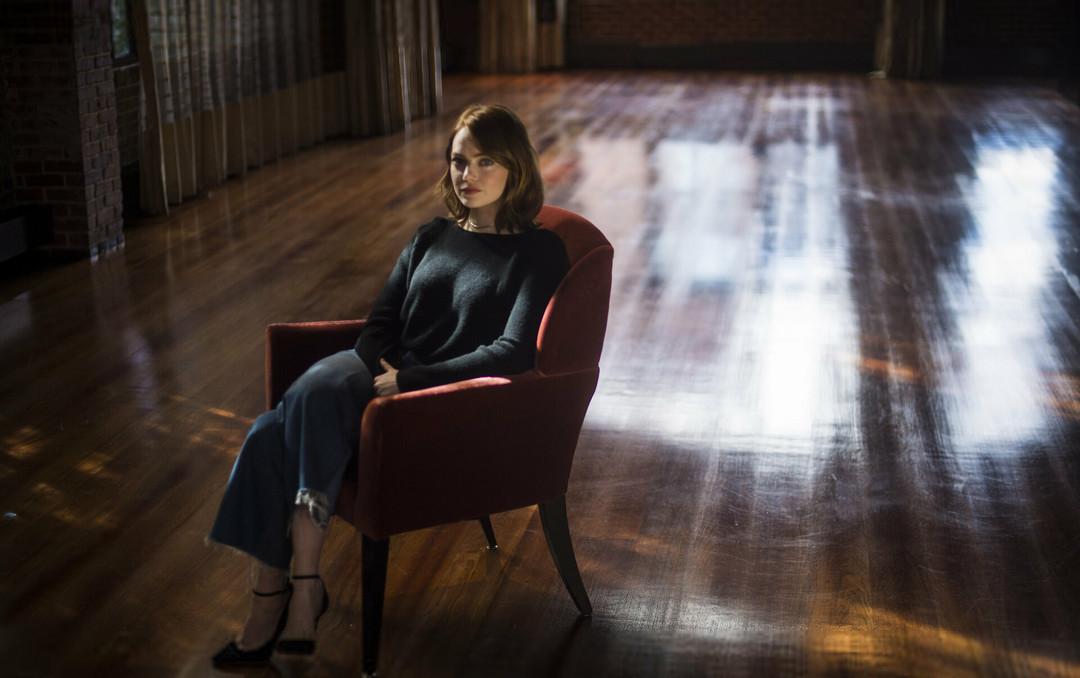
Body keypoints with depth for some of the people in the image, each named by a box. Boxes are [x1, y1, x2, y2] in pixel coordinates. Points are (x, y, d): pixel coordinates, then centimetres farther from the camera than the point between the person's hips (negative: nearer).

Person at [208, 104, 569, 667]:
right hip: (383, 377, 6)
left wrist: (408, 380, -16)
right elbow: (380, 322, 16)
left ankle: (304, 586, -26)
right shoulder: (431, 237, 19)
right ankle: (268, 605, -21)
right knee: (268, 437, -24)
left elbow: (514, 352, -12)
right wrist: (379, 369, -8)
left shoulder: (538, 252, 0)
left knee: (313, 396, -32)